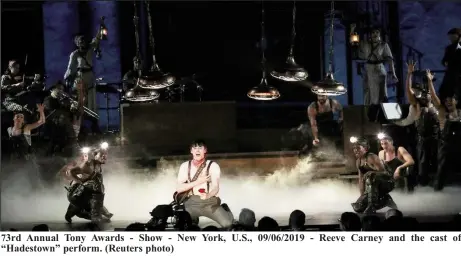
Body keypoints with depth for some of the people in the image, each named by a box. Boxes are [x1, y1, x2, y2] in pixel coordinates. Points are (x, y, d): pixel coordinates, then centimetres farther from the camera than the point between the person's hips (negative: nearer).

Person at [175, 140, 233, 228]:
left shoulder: (213, 165, -2)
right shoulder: (185, 166, 5)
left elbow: (216, 187, -14)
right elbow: (179, 188, -4)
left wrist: (208, 195, -38)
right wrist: (198, 182, -13)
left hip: (210, 202, -2)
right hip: (191, 203, 2)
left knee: (227, 223, -25)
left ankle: (227, 212, 12)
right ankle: (194, 219, 13)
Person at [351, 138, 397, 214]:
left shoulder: (371, 157, -17)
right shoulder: (358, 162, 7)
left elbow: (382, 173, -23)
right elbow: (361, 179, 7)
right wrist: (362, 196, -1)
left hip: (387, 182, -8)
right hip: (377, 187, 8)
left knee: (369, 175, -39)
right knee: (358, 208, -2)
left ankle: (372, 206, -34)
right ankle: (385, 201, 12)